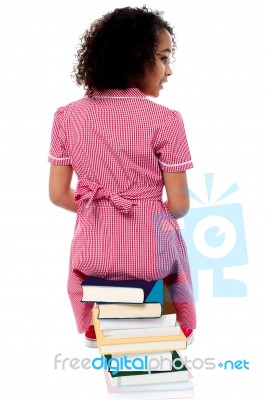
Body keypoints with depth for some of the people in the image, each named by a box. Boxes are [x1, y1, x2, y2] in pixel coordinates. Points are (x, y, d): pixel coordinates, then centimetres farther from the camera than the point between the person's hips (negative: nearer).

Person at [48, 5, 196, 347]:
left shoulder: (67, 117, -6)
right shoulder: (164, 120, -16)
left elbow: (58, 195, -1)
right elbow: (179, 205, -10)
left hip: (92, 251, 2)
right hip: (148, 253, -2)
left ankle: (91, 328, 55)